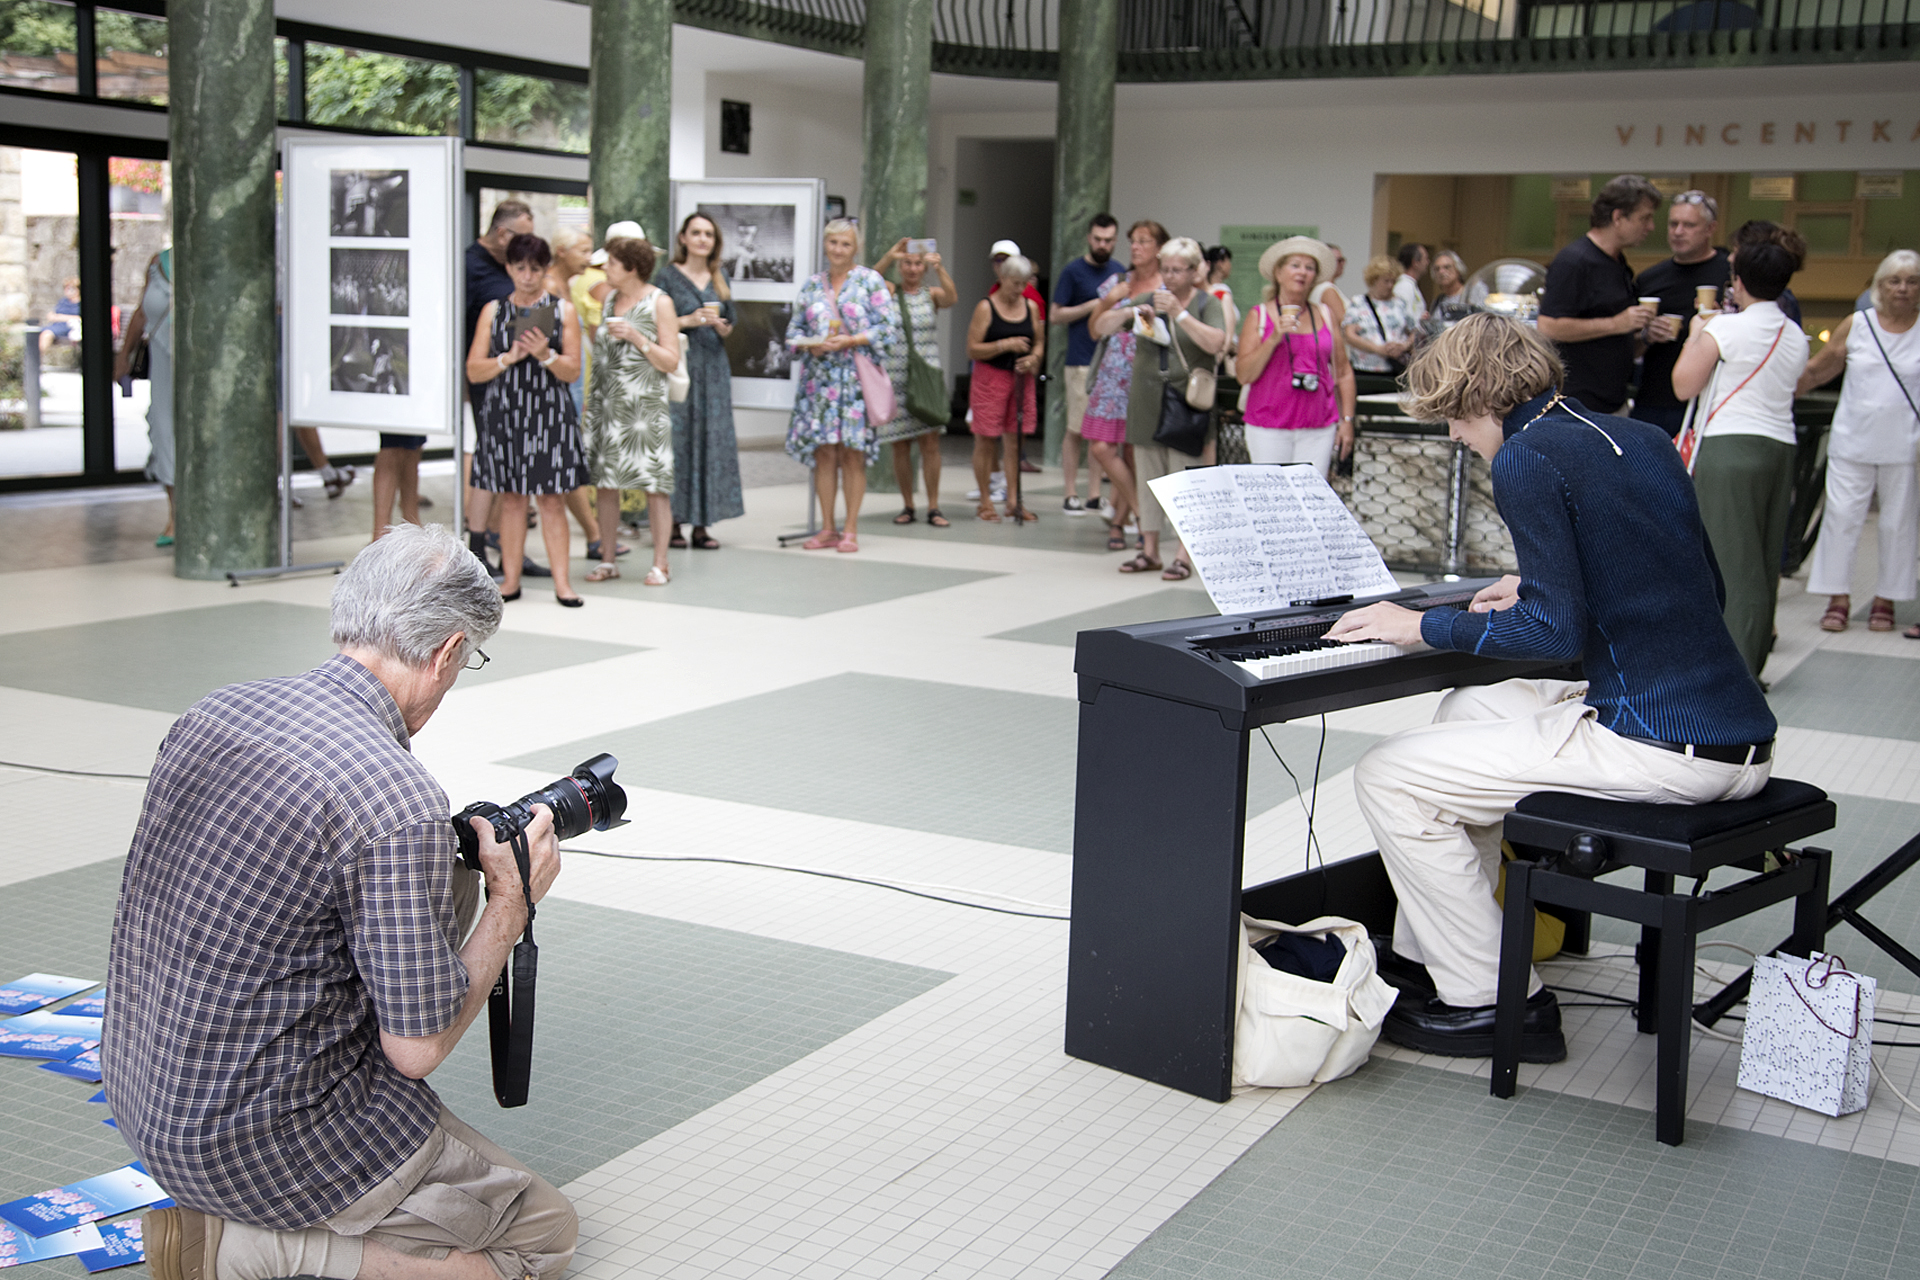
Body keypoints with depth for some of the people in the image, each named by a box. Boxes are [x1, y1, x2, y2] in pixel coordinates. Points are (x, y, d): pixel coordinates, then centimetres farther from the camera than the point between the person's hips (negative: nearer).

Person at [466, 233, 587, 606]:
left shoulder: (562, 310, 5)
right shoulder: (493, 311, 9)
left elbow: (573, 370, 0)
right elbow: (473, 371, 4)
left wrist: (545, 355, -17)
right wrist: (509, 358, -11)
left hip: (549, 413, -2)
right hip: (504, 412, 2)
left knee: (552, 500, -2)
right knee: (511, 498, 5)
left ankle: (562, 582, 1)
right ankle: (510, 579, 11)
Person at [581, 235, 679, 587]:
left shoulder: (659, 303, -2)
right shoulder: (608, 300, 13)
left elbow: (671, 361, -5)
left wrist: (636, 337, -16)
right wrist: (588, 405, 15)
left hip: (644, 405, -5)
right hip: (606, 403, 5)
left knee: (654, 485, -4)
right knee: (605, 482, 5)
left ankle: (660, 563, 2)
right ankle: (607, 559, 14)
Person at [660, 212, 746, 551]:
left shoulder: (720, 279, 14)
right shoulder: (668, 275, 0)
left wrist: (720, 326, -3)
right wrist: (689, 321, -14)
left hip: (713, 368, 5)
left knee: (712, 440, 1)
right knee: (678, 439, -7)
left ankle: (701, 525, 5)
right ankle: (673, 522, 0)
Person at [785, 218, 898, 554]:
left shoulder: (870, 280, 2)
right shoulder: (812, 284, 14)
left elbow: (886, 326, -4)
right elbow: (794, 329, 16)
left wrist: (849, 341, -14)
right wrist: (809, 345, -5)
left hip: (856, 377, -3)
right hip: (819, 376, 4)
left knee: (853, 452, -4)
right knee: (823, 451, 1)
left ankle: (850, 529, 2)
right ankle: (827, 529, 9)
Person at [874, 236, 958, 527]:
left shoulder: (931, 294, 7)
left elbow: (952, 298, -14)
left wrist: (940, 269, -31)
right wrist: (888, 257, -27)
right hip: (894, 379, 1)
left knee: (930, 441, -8)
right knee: (900, 446, 3)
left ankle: (933, 508, -3)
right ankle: (908, 506, 13)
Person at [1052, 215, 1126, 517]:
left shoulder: (1120, 272, 13)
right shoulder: (1073, 271, -1)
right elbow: (1057, 315, -3)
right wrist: (1094, 304, -12)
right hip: (1082, 362, -5)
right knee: (1076, 430, -3)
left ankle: (1094, 495, 11)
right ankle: (1070, 495, 3)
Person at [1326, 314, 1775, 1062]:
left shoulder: (1527, 459, -10)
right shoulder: (1644, 440, 15)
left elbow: (1557, 633, -18)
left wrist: (1424, 627, -5)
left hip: (1665, 748, -10)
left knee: (1389, 776, -5)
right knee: (1467, 708, 28)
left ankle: (1494, 1004, 5)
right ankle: (1427, 957, 32)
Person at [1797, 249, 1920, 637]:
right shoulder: (1856, 325, 3)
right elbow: (1818, 370, 11)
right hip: (1853, 441, 1)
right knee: (1841, 516, -1)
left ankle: (1885, 599, 16)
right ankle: (1839, 598, 8)